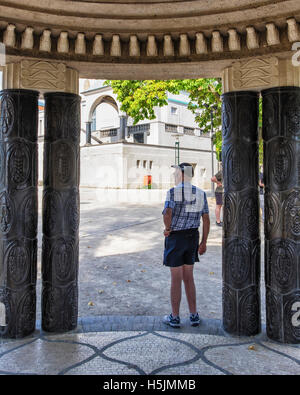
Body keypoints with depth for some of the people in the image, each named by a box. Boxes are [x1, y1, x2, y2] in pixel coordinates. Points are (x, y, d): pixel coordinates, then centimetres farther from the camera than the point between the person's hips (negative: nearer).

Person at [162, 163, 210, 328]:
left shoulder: (173, 192, -13)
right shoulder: (200, 193, 4)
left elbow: (167, 213, -29)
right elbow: (206, 219, 3)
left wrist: (168, 229, -10)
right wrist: (204, 242, 9)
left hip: (175, 238, -5)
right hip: (193, 237, 5)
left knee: (176, 278, 5)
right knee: (188, 277, 16)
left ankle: (175, 317, 17)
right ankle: (194, 315, 21)